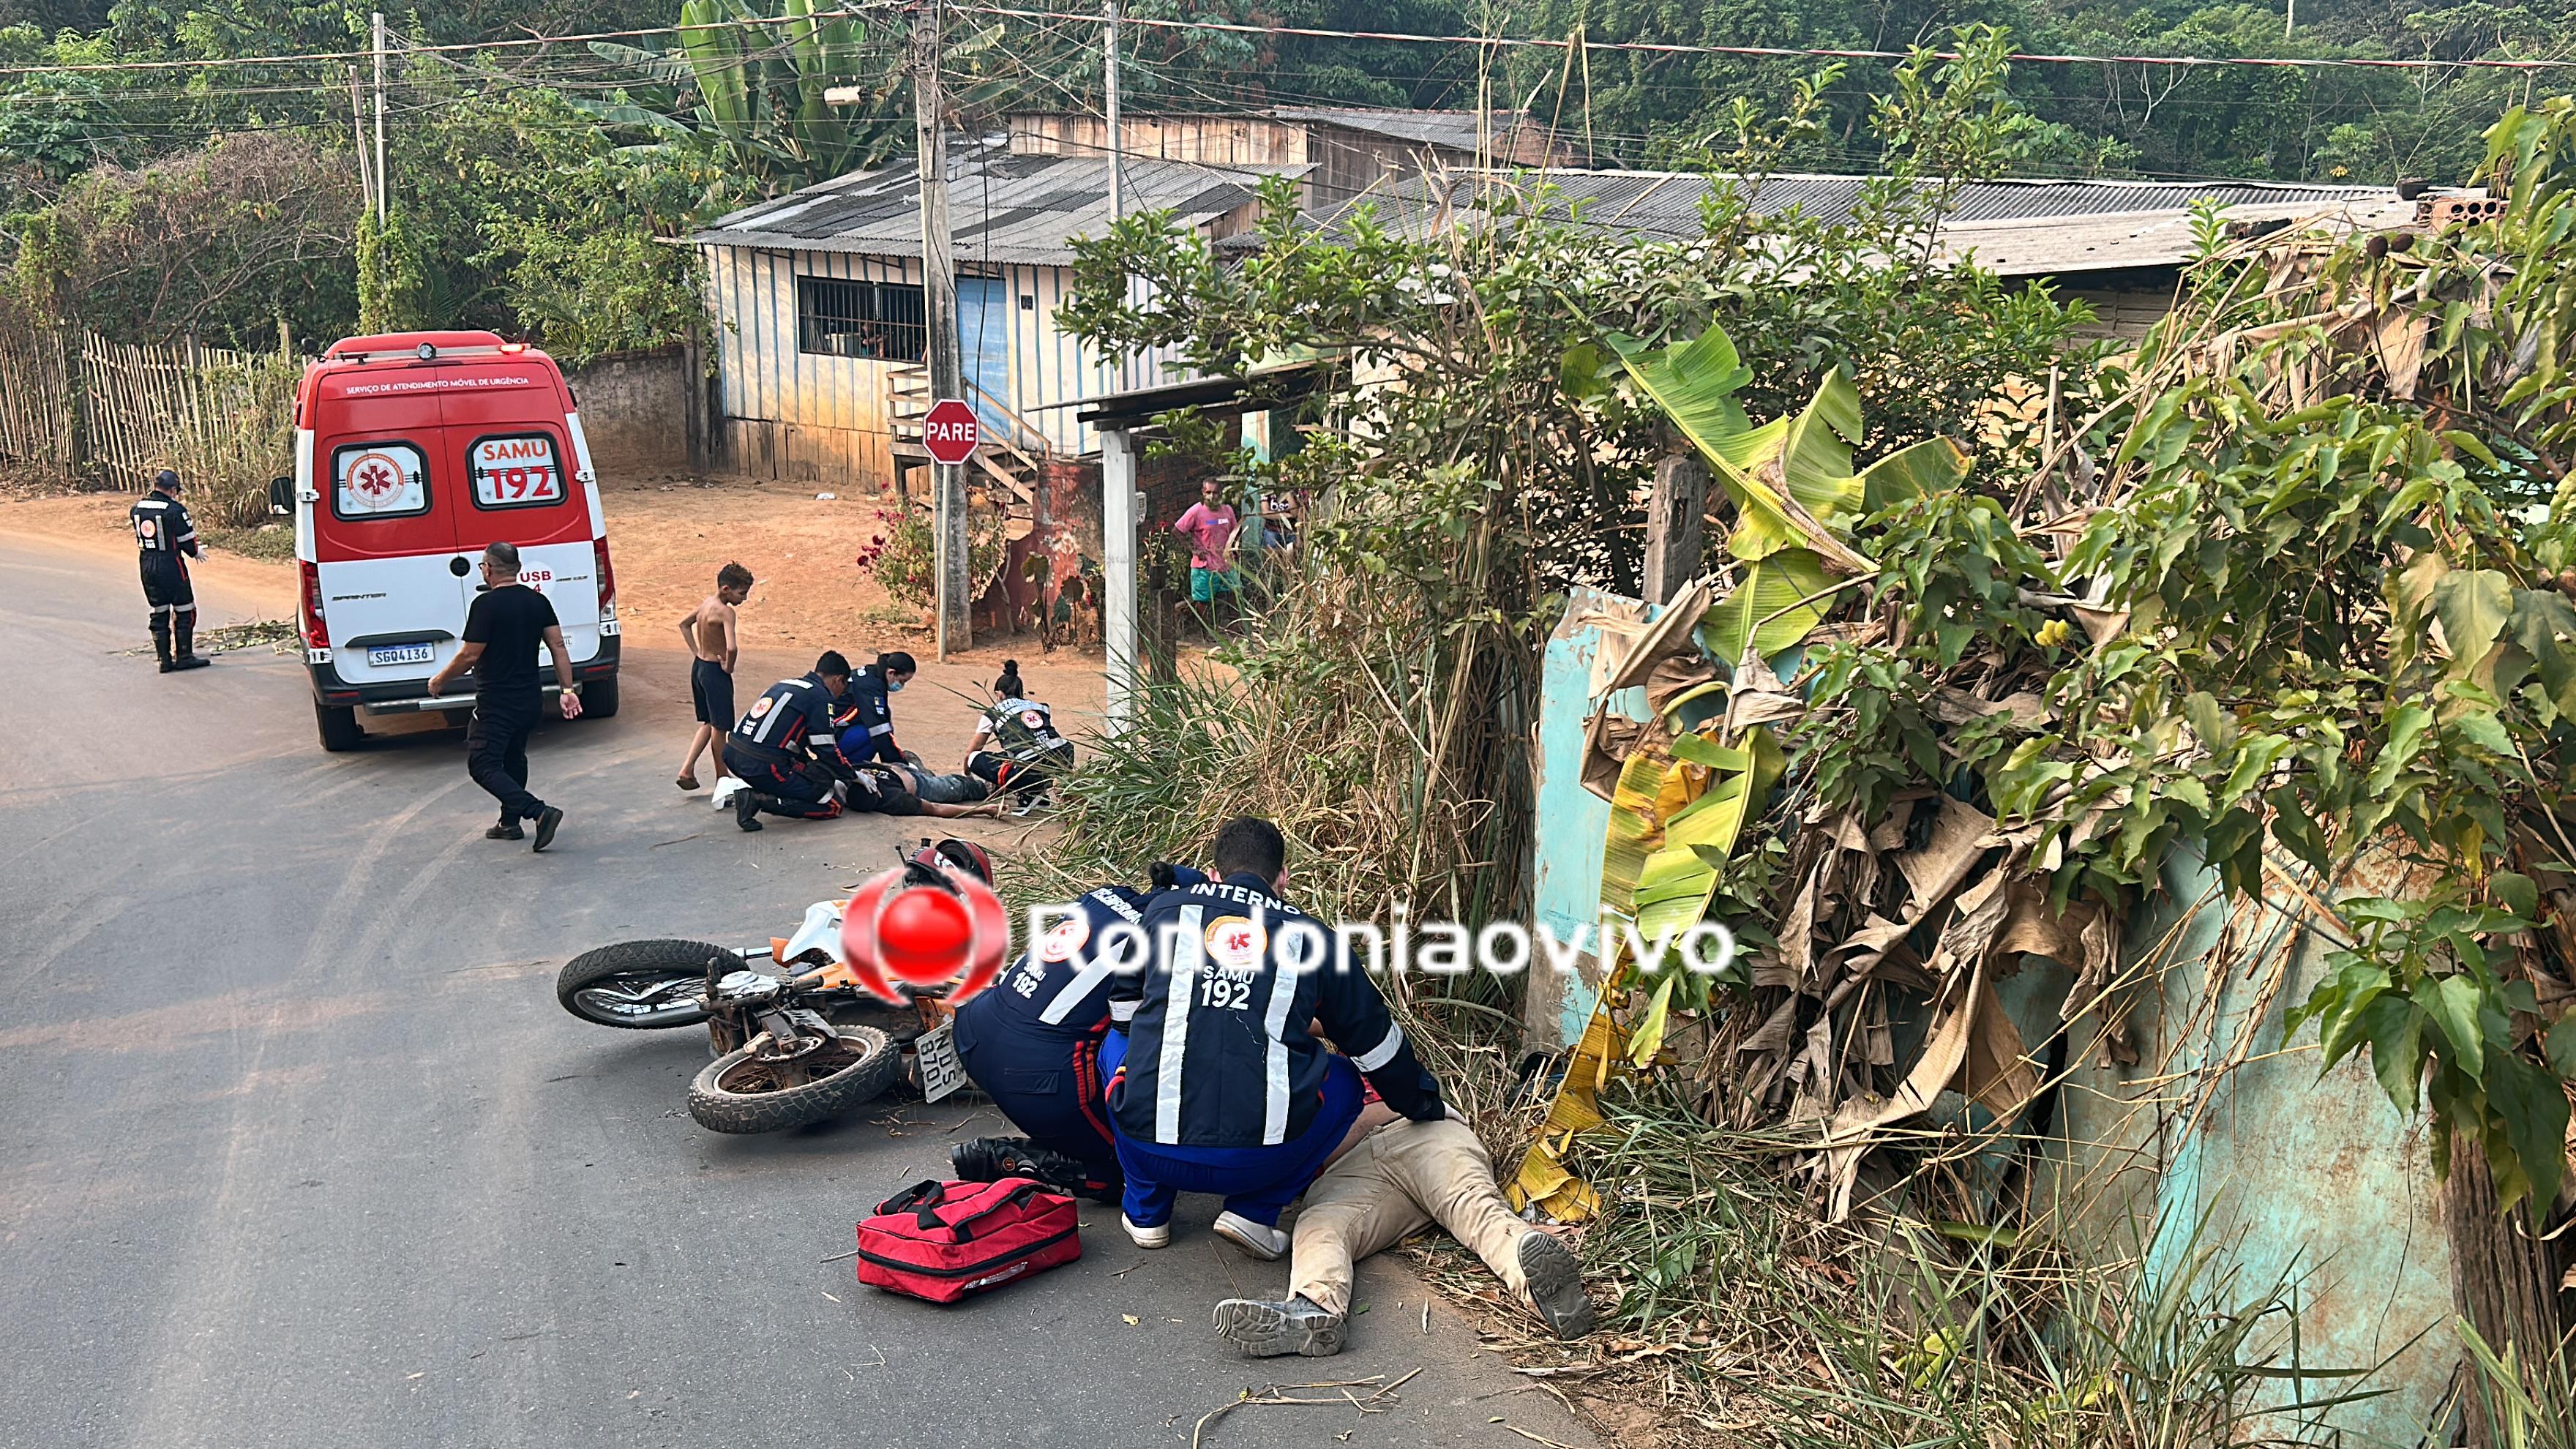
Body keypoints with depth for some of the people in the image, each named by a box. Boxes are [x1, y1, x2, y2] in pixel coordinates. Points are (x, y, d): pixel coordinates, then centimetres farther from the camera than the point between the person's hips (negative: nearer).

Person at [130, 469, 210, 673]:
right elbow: (187, 540, -10)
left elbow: (139, 536, 15)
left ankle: (165, 660, 12)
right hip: (170, 566, -6)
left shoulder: (137, 508, 5)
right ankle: (184, 656, 5)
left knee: (159, 613, 11)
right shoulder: (175, 510, -14)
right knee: (184, 611, 5)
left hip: (147, 566, 6)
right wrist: (196, 552, 11)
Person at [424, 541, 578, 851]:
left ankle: (540, 812, -21)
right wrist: (567, 690, 4)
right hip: (531, 700, 8)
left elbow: (470, 655, -13)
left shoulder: (487, 604, -15)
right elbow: (558, 646, 3)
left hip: (496, 703, -8)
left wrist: (439, 680, 2)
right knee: (513, 759, 23)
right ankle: (510, 822, 29)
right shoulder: (537, 601, 6)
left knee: (483, 765, -5)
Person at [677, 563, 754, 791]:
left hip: (699, 666, 9)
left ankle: (687, 770, 15)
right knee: (719, 727, 5)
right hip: (715, 671, -9)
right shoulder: (726, 612, -23)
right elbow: (732, 647, -36)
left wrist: (696, 652, 14)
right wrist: (729, 667, -17)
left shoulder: (706, 602, 4)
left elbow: (684, 624, 20)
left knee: (708, 723, 20)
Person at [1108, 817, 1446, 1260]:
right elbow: (1377, 1043, 23)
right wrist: (1427, 1108, 41)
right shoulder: (1311, 936, 12)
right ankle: (1255, 1212, 13)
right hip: (1262, 1158, -1)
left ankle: (1146, 1211, 29)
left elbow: (1124, 1002, 32)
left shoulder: (1166, 908, 13)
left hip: (1151, 1151, 1)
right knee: (1344, 1078, 27)